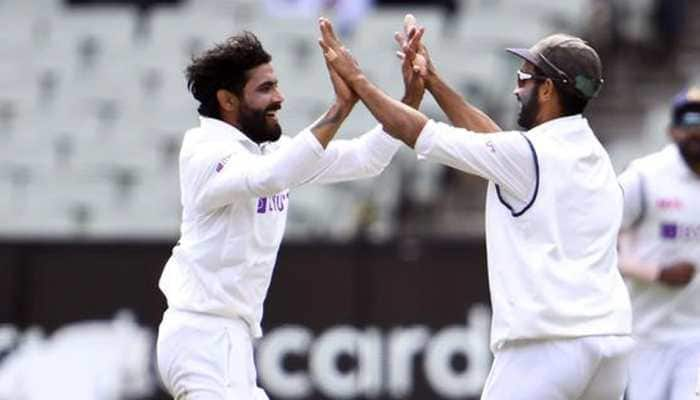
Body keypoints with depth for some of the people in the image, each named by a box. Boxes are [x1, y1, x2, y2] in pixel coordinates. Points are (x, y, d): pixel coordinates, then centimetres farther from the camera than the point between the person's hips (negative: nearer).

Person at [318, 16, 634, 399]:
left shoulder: (528, 153, -8)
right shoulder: (595, 156, 16)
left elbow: (416, 132, -1)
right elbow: (493, 138, 27)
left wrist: (355, 77, 11)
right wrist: (432, 81, 29)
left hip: (546, 342, -8)